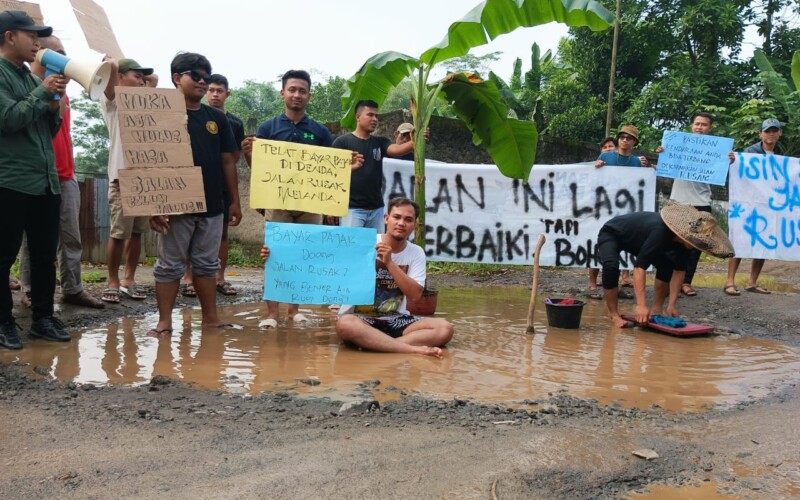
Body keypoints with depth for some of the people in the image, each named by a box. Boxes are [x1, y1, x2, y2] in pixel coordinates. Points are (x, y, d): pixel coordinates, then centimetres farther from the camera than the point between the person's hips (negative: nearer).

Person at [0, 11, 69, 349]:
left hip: (46, 182, 7)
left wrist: (53, 109, 0)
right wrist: (43, 92, -11)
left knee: (45, 255, 10)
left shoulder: (30, 78, 16)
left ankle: (43, 318, 20)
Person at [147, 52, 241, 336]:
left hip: (211, 206, 4)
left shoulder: (217, 118, 9)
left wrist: (235, 201, 9)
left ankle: (210, 318, 20)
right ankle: (164, 322, 12)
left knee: (207, 265, 12)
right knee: (169, 266, 5)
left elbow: (228, 161, 12)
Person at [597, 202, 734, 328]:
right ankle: (614, 315, -22)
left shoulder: (682, 236, -18)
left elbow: (679, 270, -12)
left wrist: (671, 305, -18)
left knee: (669, 265, -6)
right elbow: (639, 267, -44)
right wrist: (641, 305, -47)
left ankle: (657, 310, 4)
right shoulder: (660, 232, -41)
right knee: (611, 267, -35)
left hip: (635, 239, 8)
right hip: (611, 234, -8)